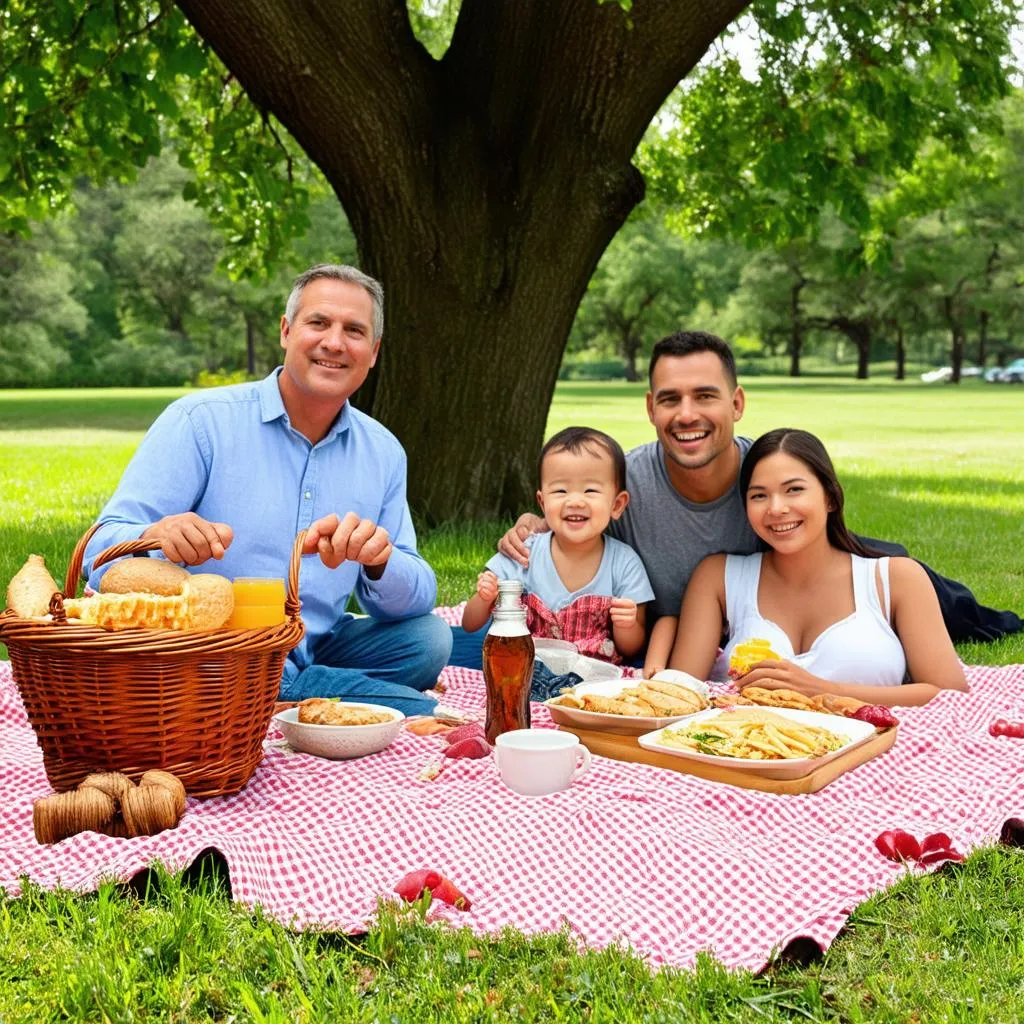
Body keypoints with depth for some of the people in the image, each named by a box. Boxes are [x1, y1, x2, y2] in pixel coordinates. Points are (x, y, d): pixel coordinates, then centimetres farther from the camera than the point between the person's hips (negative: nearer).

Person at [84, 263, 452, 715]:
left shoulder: (382, 452, 7)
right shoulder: (199, 421, -7)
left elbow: (416, 598, 3)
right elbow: (102, 553, -13)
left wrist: (378, 559, -22)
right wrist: (156, 538, -38)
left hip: (315, 653, 6)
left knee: (428, 637, -20)